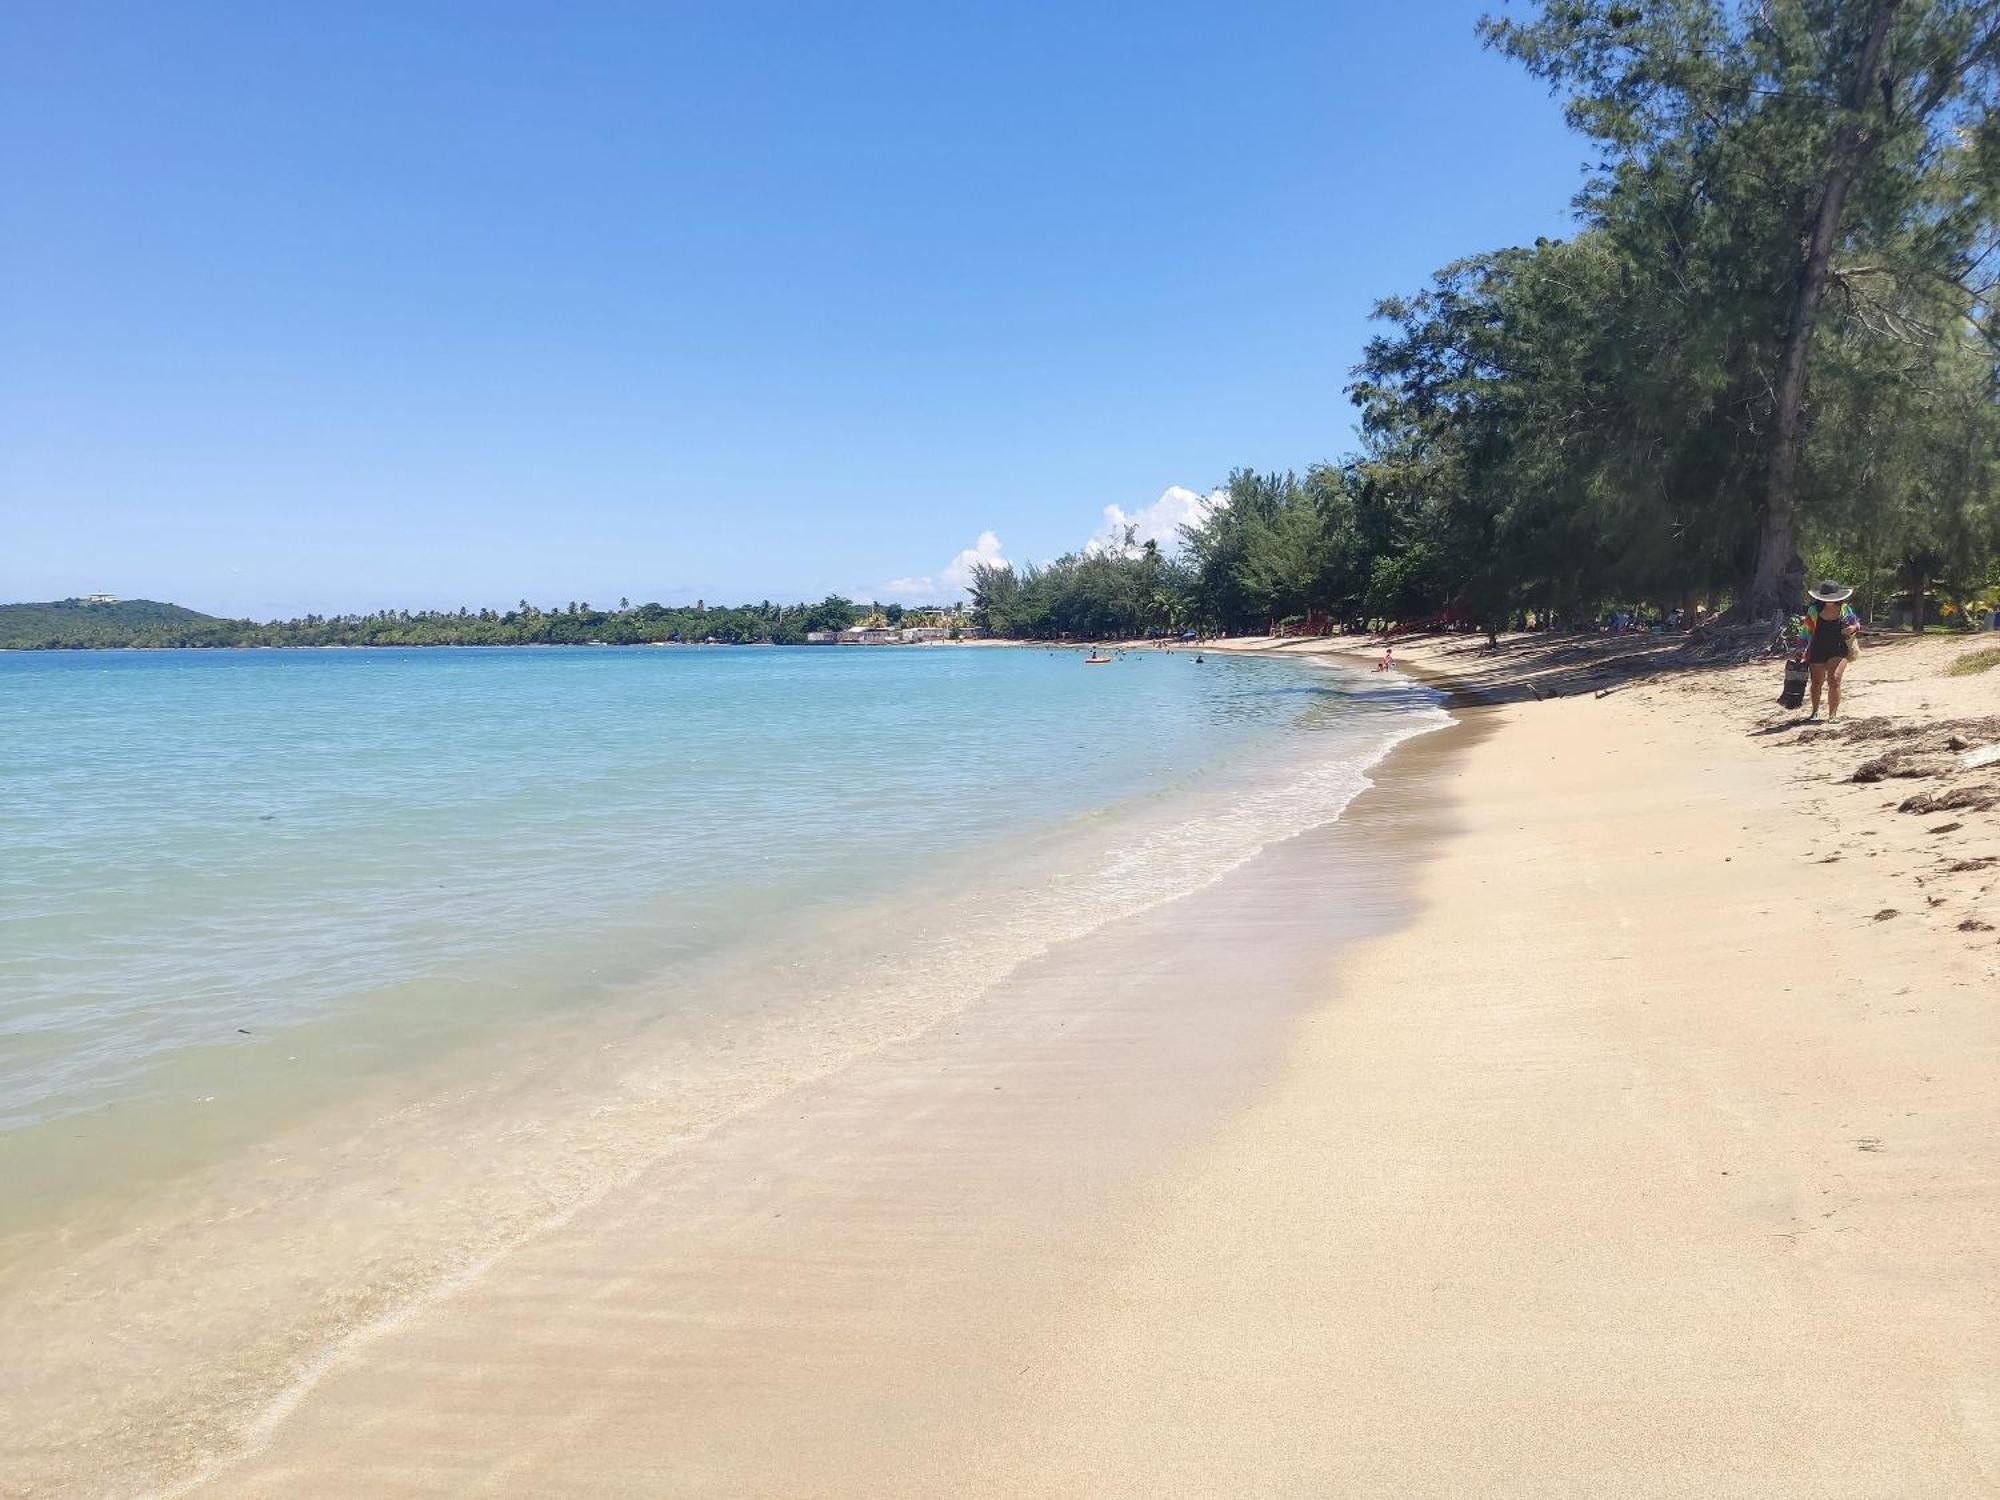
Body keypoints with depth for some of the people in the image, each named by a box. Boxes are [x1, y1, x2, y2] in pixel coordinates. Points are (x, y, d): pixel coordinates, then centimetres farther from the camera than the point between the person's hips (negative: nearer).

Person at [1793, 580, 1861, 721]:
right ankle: (1815, 712, 34)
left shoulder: (1844, 609, -2)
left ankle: (1833, 714, -9)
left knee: (1834, 680, -17)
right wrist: (1801, 649, -3)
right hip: (1817, 651, 1)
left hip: (1838, 650, -1)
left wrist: (1854, 627, -12)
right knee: (1816, 683, 11)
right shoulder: (1814, 611, -5)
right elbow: (1805, 630, 1)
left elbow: (1856, 622, 12)